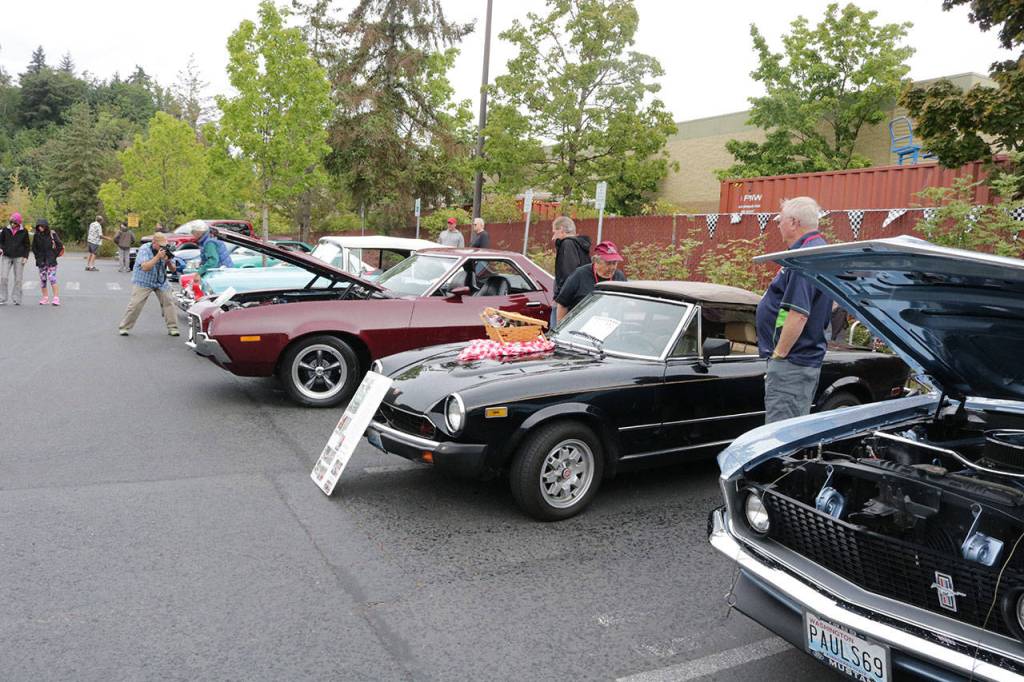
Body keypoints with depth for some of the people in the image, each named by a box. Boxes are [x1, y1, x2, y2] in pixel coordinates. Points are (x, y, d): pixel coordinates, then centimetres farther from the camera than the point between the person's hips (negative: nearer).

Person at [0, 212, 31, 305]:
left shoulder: (24, 231, 2)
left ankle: (16, 299, 7)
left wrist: (25, 256, -2)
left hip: (19, 257, -1)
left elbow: (27, 245, 7)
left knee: (18, 279, 0)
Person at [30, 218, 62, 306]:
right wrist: (37, 256, 5)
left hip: (51, 260, -4)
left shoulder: (52, 234, -6)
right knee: (42, 279, 7)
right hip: (41, 261, 4)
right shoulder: (36, 236, 4)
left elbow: (60, 246, -3)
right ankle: (45, 297, 17)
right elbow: (34, 247, 15)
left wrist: (54, 255, -5)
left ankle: (56, 298, -9)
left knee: (52, 278, -11)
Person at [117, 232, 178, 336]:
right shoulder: (144, 249, -15)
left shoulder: (165, 250, -3)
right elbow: (145, 267, -28)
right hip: (143, 282, -4)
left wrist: (169, 262, -22)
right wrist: (157, 257, -32)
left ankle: (172, 328, 4)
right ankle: (123, 327, 3)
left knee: (168, 302, -4)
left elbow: (173, 270, -1)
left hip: (161, 282, 4)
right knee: (135, 305, -8)